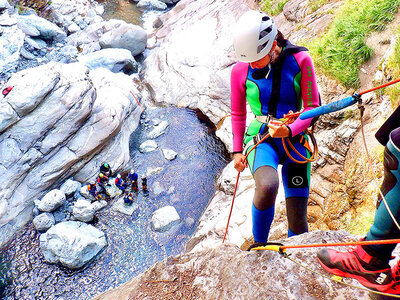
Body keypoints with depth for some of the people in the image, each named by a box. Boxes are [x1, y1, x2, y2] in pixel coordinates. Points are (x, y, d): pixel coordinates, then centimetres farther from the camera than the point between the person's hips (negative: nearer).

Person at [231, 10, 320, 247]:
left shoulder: (300, 60, -7)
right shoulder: (240, 70, -4)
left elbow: (312, 108, -5)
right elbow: (238, 114, 10)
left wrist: (289, 130, -22)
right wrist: (238, 150, 9)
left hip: (295, 140, 1)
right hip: (261, 139, 0)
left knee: (298, 222, -2)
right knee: (267, 186, -34)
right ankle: (259, 245, -7)